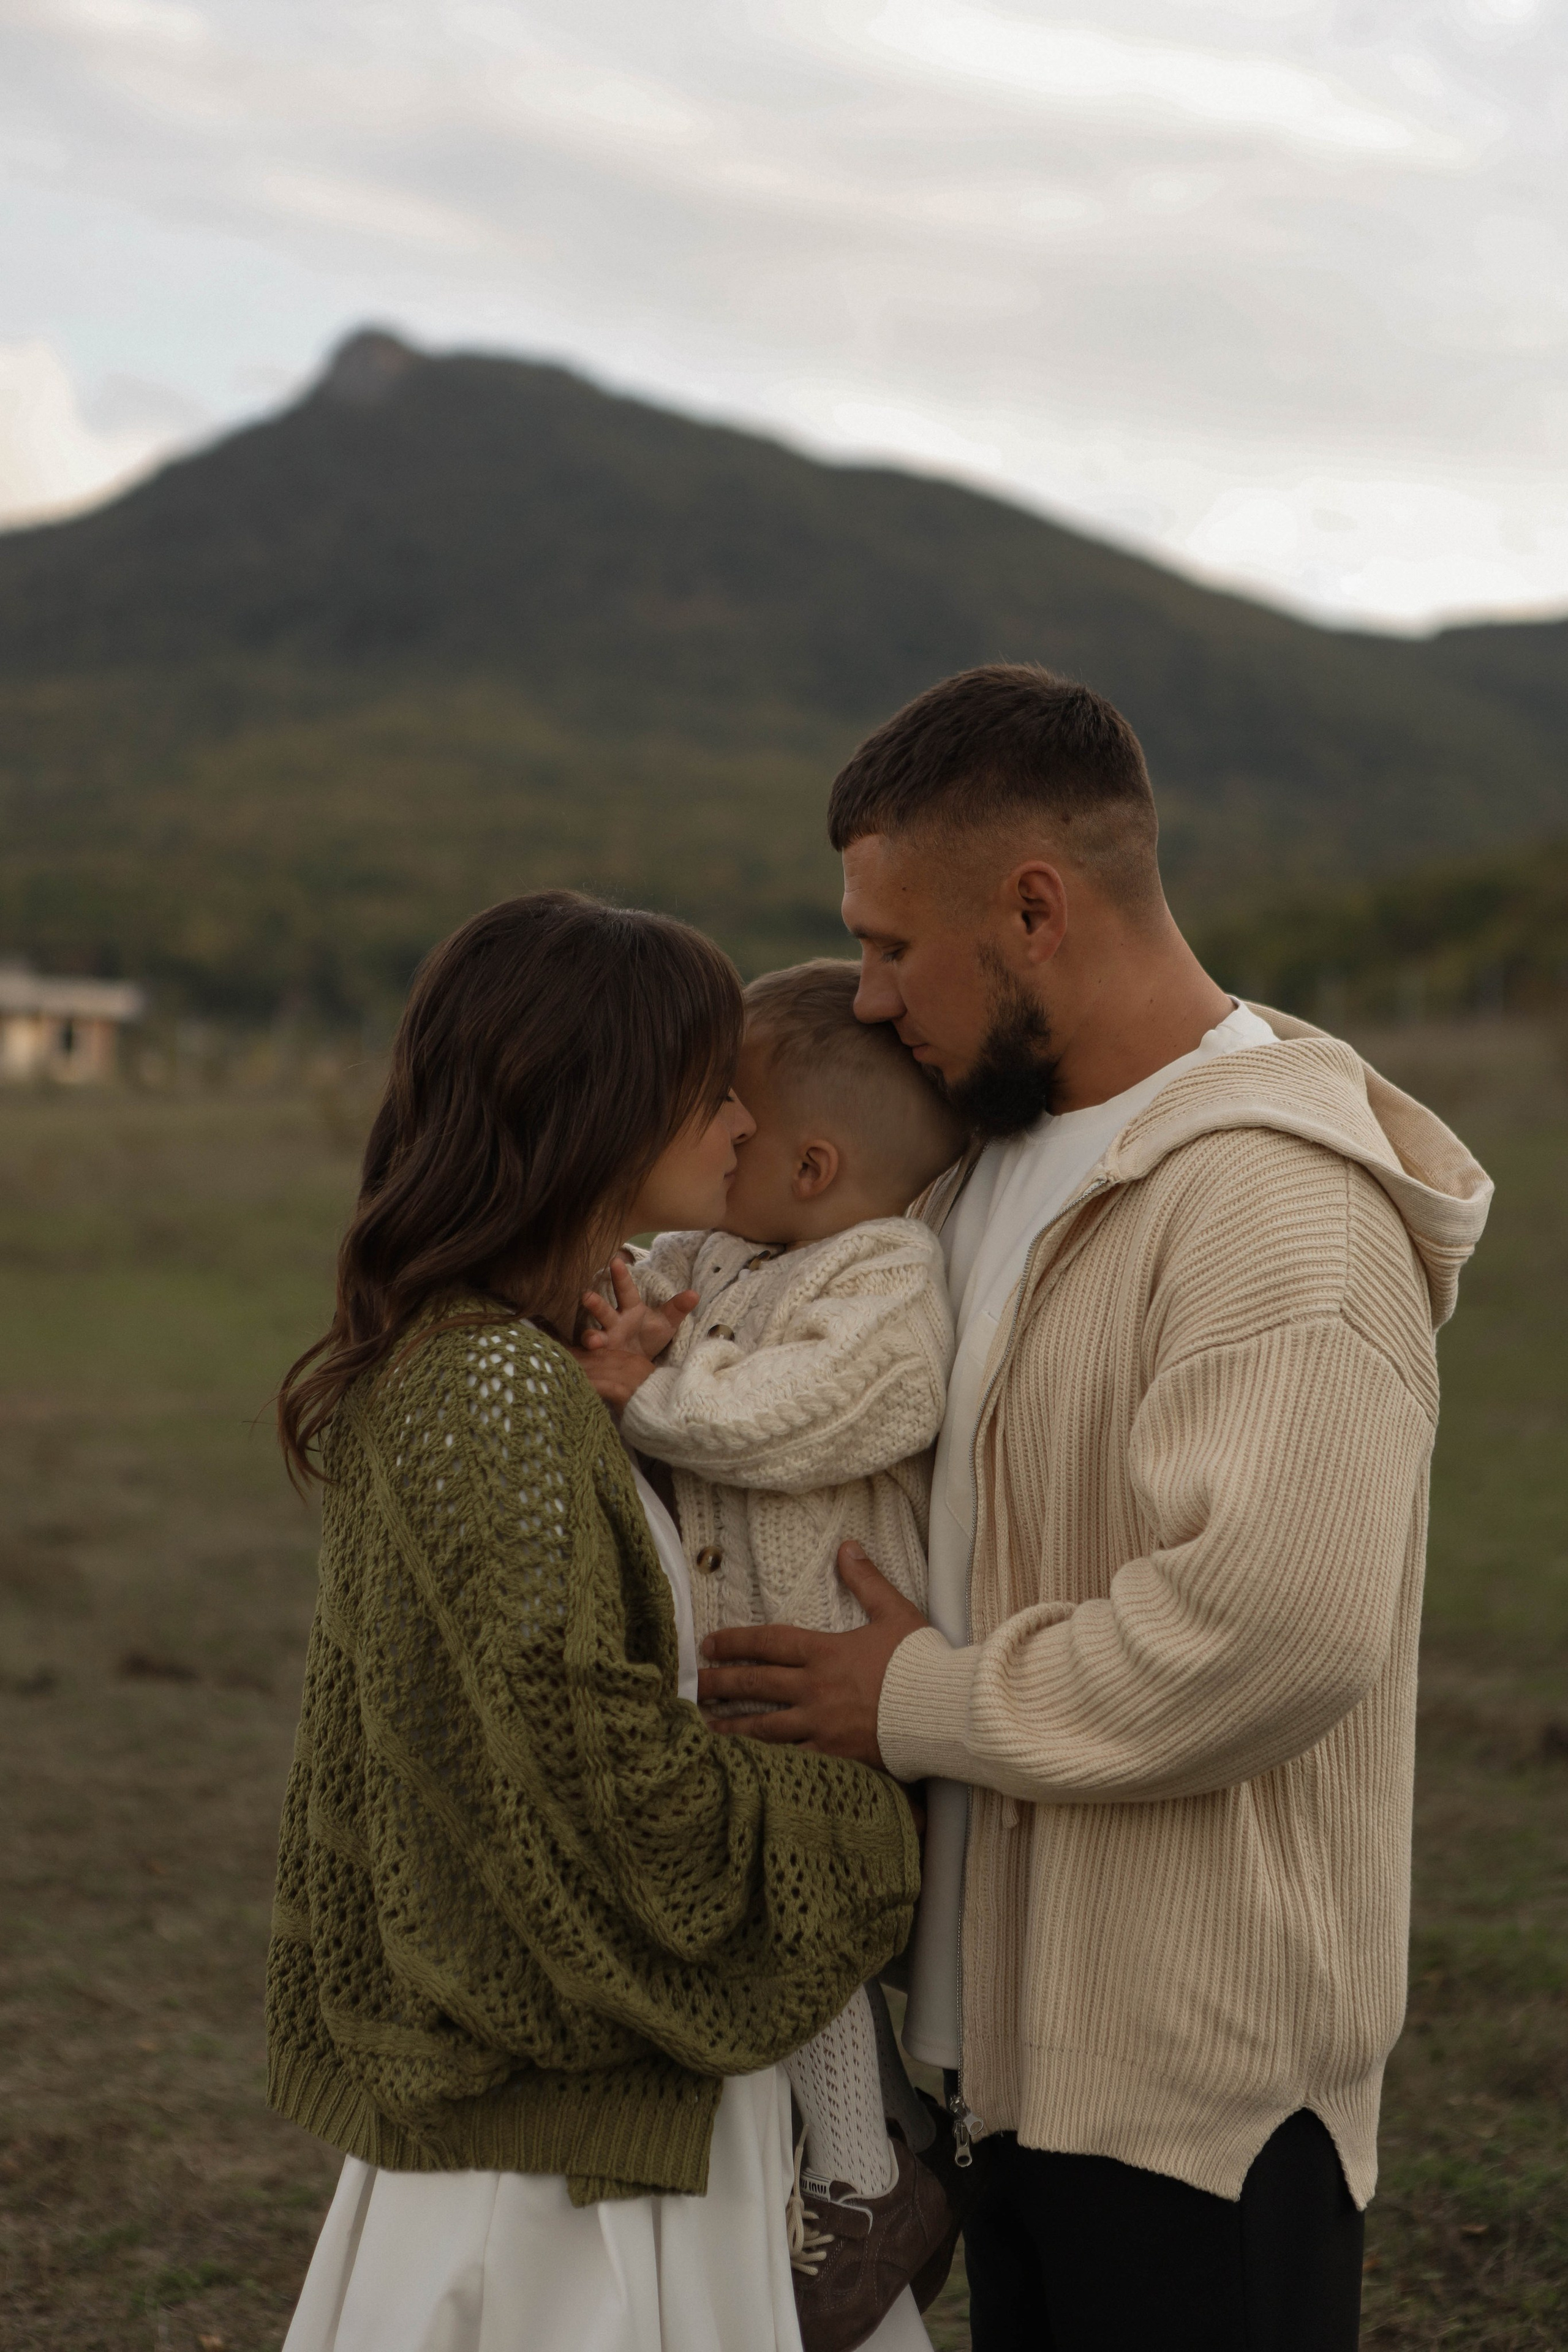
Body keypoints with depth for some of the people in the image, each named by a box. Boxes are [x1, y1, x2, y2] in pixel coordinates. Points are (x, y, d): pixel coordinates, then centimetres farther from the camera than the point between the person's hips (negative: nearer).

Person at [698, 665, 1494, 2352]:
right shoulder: (1005, 1160, 12)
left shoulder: (1274, 1200, -20)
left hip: (1199, 2063, -9)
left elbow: (1282, 1621, -31)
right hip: (1028, 2022, 9)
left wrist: (927, 1701, -19)